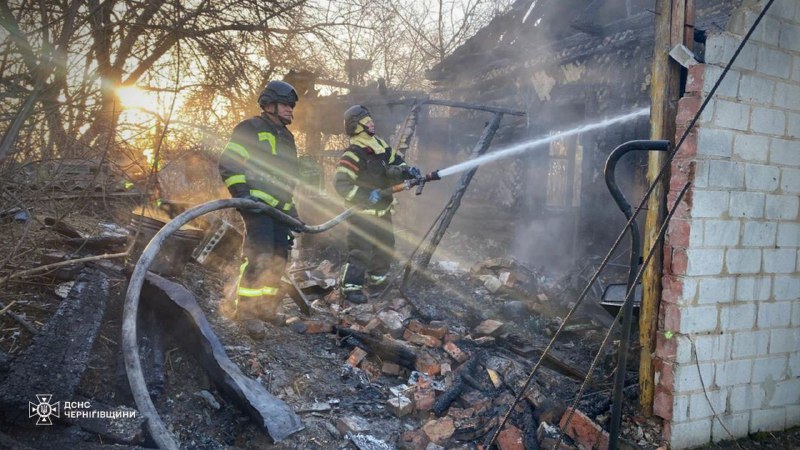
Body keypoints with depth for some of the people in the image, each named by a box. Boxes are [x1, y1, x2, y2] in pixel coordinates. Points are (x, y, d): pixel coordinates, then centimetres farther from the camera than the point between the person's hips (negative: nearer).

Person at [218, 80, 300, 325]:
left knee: (278, 258, 6)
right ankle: (246, 310, -10)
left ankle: (266, 309, 15)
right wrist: (241, 193, -19)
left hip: (281, 208, 8)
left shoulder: (287, 137, 24)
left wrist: (292, 211, 25)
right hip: (256, 203, -8)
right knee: (259, 256, -17)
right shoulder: (250, 128, -1)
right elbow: (228, 162, -8)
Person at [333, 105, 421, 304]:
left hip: (383, 210, 8)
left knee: (386, 246, 18)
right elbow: (340, 183, -27)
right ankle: (350, 286, 4)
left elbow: (396, 163, 13)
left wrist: (406, 171, -9)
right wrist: (366, 196, -36)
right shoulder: (353, 155, -21)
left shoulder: (381, 146, 2)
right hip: (362, 213, -8)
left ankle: (376, 278, 38)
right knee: (361, 250, -9)